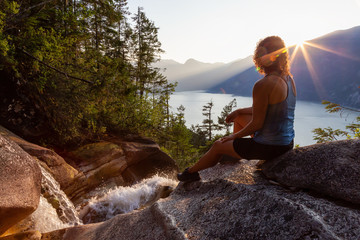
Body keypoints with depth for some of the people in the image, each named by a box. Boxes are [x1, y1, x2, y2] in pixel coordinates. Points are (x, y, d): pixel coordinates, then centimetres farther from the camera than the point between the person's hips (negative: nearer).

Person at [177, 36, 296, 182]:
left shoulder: (263, 85, -26)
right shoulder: (288, 78, 3)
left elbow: (256, 124, -22)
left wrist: (234, 136, -4)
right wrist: (239, 111, 19)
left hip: (269, 147, -9)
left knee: (218, 146, 11)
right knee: (240, 118, 27)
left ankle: (192, 172, 35)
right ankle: (231, 157, 49)